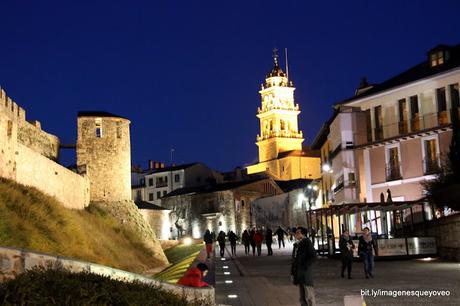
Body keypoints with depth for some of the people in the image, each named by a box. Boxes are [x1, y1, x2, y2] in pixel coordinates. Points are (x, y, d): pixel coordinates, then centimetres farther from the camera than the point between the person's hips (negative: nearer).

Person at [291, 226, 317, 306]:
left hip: (306, 274, -8)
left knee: (309, 297, -7)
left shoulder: (307, 243, -8)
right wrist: (293, 272, 13)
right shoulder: (297, 244, 14)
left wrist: (305, 266, -17)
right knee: (302, 298, 13)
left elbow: (313, 257, -15)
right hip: (299, 275, 8)